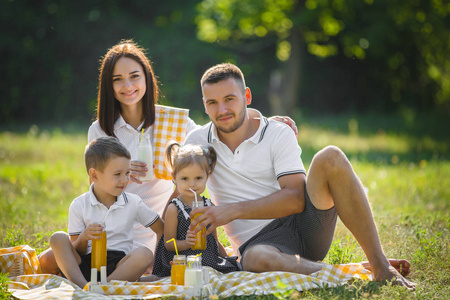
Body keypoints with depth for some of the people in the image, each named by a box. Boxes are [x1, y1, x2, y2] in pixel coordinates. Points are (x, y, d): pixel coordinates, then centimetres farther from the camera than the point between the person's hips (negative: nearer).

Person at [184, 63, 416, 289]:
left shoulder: (279, 134, 1)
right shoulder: (197, 141, 7)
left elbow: (295, 198, -10)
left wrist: (234, 210, -19)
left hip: (305, 222, 1)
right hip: (258, 241, -1)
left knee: (330, 157, -26)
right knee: (256, 259, -42)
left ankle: (378, 263, -25)